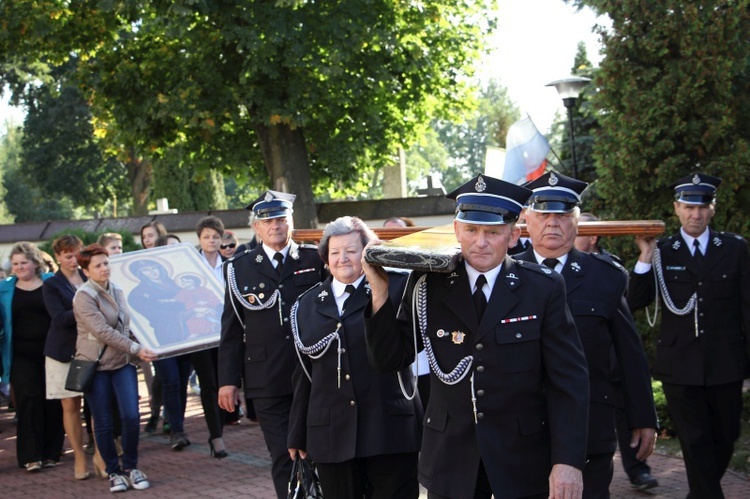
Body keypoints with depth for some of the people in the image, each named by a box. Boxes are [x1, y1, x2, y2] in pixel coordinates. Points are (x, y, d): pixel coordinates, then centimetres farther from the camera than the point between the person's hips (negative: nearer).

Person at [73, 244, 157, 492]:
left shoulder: (117, 290, 9)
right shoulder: (84, 296, -11)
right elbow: (103, 332, -19)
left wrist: (135, 350, 11)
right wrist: (136, 349, -21)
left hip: (123, 362, 4)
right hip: (96, 365, -4)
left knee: (132, 416, -7)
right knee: (103, 423, 2)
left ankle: (131, 467, 12)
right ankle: (114, 471, 18)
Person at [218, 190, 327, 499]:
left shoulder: (315, 259, 4)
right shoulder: (239, 268, 5)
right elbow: (231, 328, 6)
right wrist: (228, 380, 3)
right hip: (268, 381, 0)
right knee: (284, 458, 3)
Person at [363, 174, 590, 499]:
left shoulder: (544, 289, -6)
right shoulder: (427, 286, -1)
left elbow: (569, 381, -7)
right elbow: (389, 359, 1)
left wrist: (568, 461, -14)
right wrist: (380, 294, -12)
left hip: (524, 462, -1)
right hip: (451, 460, 1)